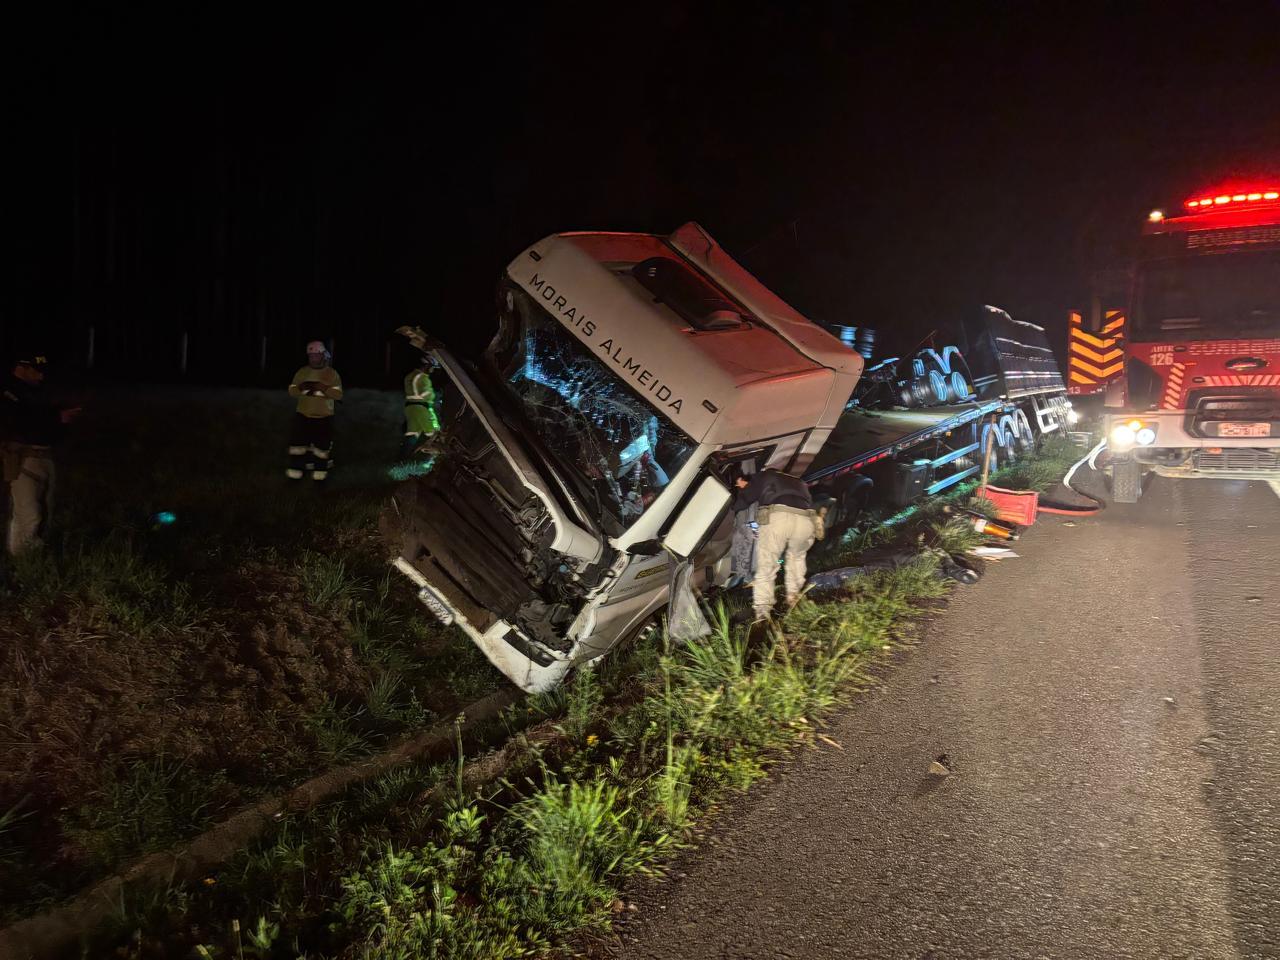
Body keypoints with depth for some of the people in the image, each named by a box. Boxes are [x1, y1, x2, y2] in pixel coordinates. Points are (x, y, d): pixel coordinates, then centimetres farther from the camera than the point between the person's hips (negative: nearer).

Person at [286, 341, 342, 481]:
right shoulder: (302, 372, 4)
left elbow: (338, 394, -12)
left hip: (324, 417, -2)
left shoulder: (332, 373, -4)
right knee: (297, 442, 1)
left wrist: (323, 388, -27)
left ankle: (320, 471, 16)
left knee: (322, 445, 3)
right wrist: (300, 388, -19)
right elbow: (292, 390, 3)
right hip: (303, 415, 2)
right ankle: (296, 470, 10)